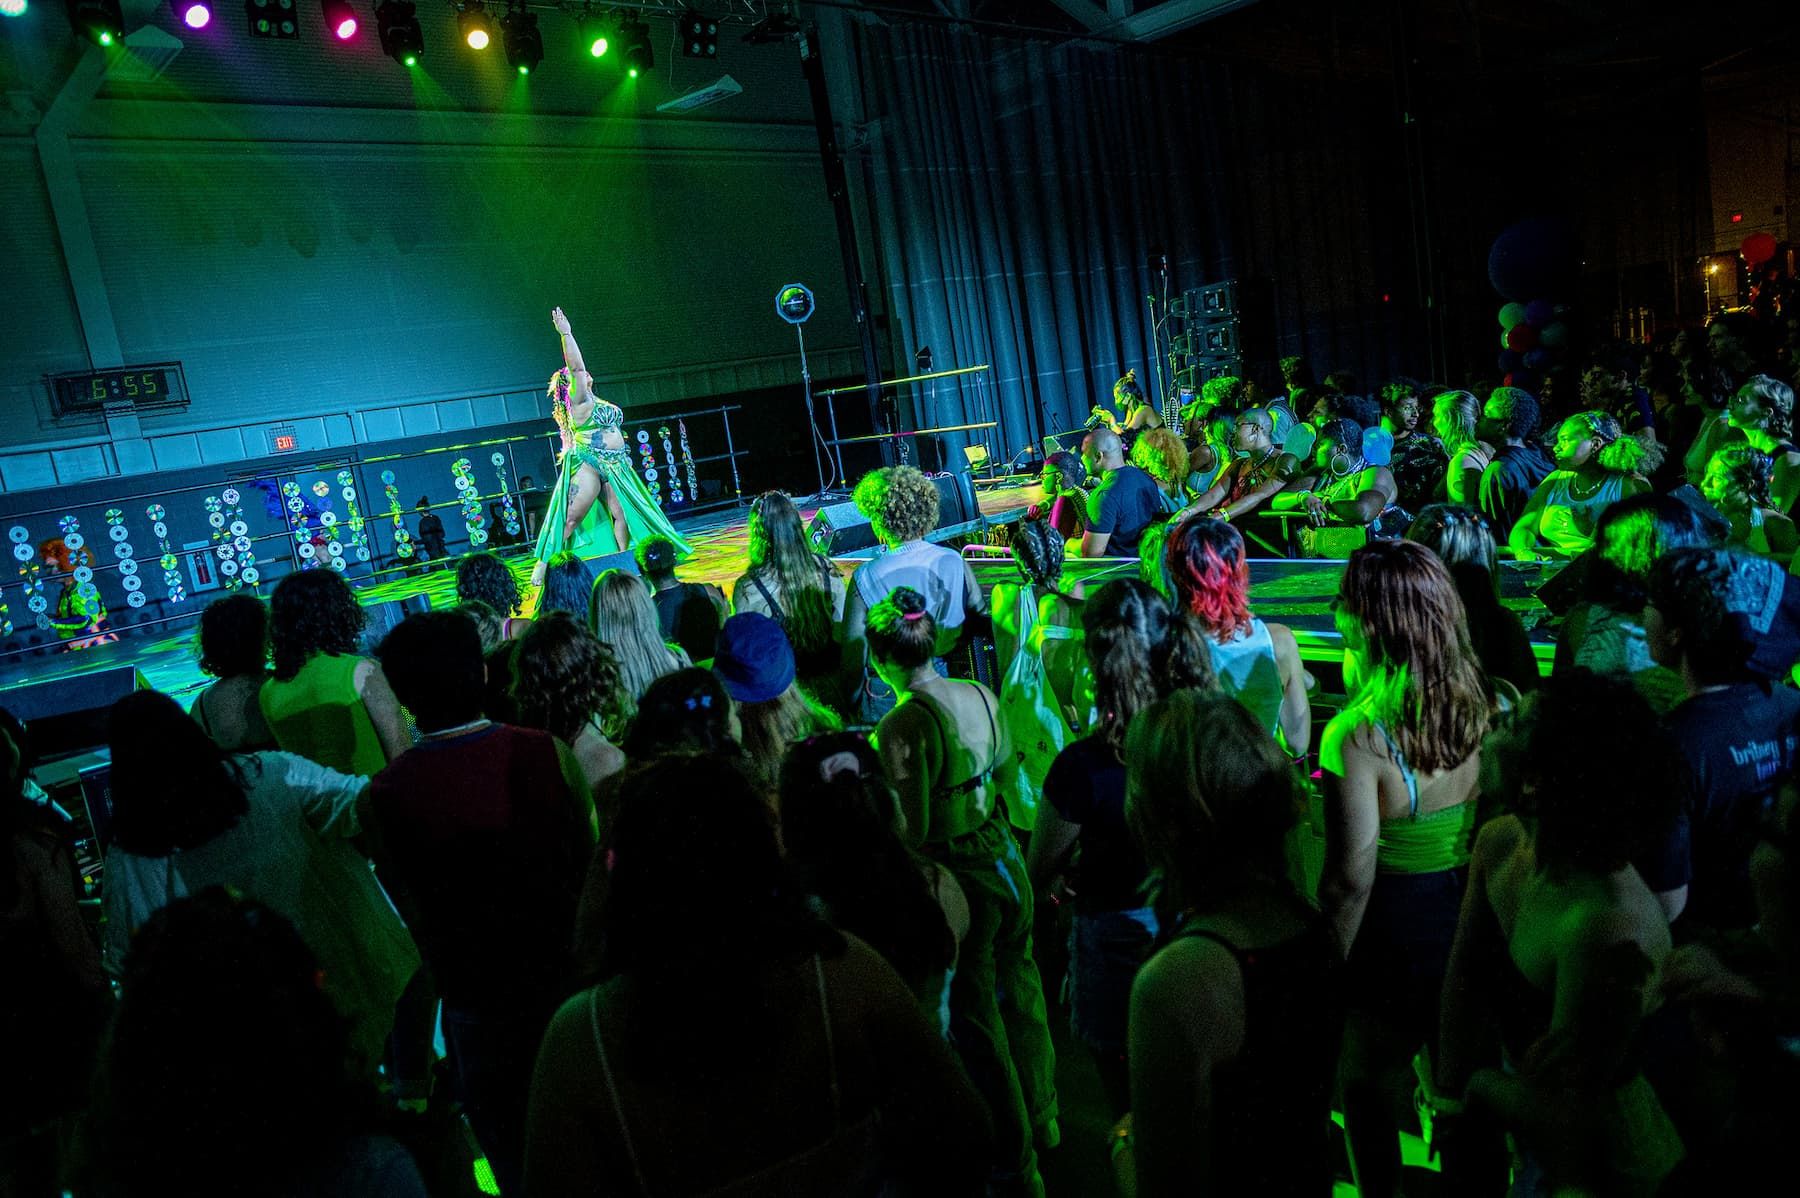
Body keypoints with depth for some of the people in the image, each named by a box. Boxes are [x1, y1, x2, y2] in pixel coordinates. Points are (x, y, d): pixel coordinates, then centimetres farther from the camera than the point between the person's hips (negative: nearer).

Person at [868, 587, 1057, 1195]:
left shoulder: (902, 723, -22)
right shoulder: (982, 695, -2)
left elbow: (912, 830, -22)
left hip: (958, 877, -7)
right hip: (1006, 859, 7)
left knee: (976, 1017, 11)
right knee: (1019, 991, 25)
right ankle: (1042, 1116, 46)